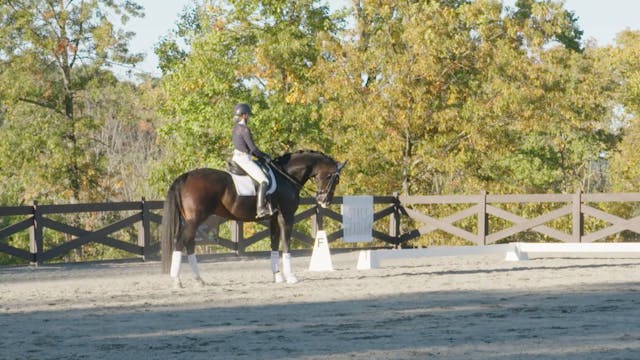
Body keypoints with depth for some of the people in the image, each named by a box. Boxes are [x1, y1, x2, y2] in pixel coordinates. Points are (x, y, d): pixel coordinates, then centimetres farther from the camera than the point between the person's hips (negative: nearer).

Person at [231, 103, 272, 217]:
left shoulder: (236, 128, 13)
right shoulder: (244, 129, -16)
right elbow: (253, 148, -17)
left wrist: (260, 156, 17)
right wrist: (264, 156, -1)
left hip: (236, 158, 10)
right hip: (244, 159, -10)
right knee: (263, 180, -16)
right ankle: (260, 209, -26)